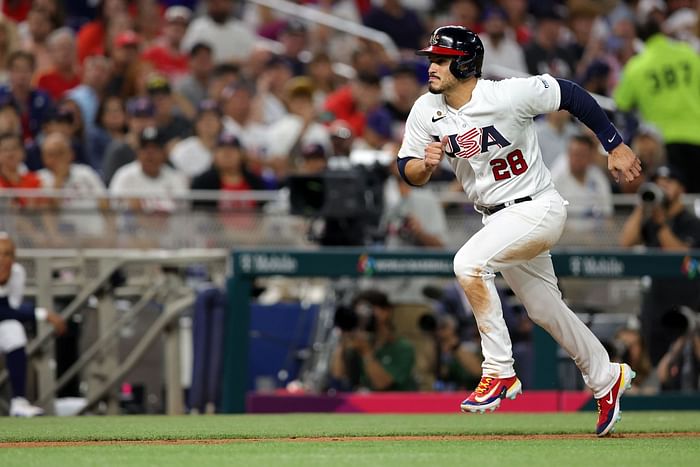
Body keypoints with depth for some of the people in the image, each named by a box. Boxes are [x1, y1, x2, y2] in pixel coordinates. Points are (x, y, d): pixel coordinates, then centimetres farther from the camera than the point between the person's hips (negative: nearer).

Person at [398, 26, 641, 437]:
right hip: (497, 218, 7)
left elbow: (572, 95, -14)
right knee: (545, 310, 18)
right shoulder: (426, 111, -6)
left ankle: (500, 372, -20)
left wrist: (615, 145, -10)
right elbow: (409, 172, 0)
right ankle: (606, 378, 39)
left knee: (469, 263, -29)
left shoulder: (508, 95, -23)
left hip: (539, 209, -7)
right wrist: (427, 164, -24)